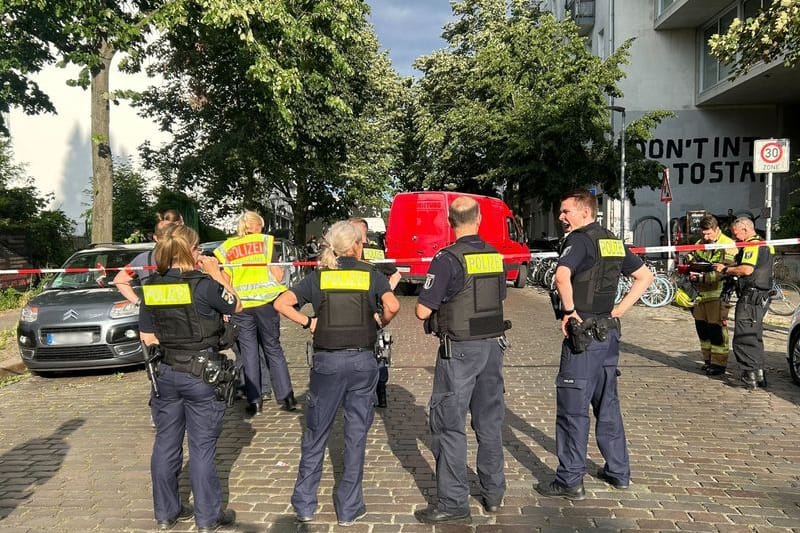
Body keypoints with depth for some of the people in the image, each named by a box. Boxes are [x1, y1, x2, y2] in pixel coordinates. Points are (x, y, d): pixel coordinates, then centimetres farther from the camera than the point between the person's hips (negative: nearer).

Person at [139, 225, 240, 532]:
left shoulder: (151, 287, 1)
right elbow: (236, 306, 0)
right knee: (202, 448, 4)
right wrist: (216, 273, 4)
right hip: (202, 375, -5)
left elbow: (147, 337, 6)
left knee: (165, 445, 15)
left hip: (165, 374, 5)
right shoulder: (202, 284, -16)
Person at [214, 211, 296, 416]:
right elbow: (278, 274, -4)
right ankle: (286, 396, 10)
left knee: (248, 352, 8)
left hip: (240, 305, 1)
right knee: (273, 348, 10)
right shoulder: (266, 241, 2)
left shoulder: (225, 248, 7)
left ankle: (254, 400, 9)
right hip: (266, 301, 0)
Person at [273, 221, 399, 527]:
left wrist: (307, 323, 2)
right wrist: (381, 323, 4)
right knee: (356, 434, 10)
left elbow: (281, 303, -7)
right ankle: (349, 509, 18)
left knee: (315, 434, 14)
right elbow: (392, 306, -15)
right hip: (363, 361, 0)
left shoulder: (318, 277, 4)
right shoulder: (371, 275, 1)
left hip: (327, 361, 1)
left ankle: (304, 504, 23)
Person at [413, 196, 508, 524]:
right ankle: (493, 493, 27)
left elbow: (423, 311, -16)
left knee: (449, 425, 2)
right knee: (490, 421, 16)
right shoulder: (495, 256, 4)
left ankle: (453, 502, 7)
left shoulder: (448, 259, -16)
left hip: (459, 349, -6)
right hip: (493, 345, 7)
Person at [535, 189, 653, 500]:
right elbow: (645, 276, 18)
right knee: (607, 404, 18)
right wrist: (619, 311, 10)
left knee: (573, 408, -1)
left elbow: (562, 276, -32)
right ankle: (618, 472, 28)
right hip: (608, 332, 9)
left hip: (582, 335, -8)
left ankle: (570, 481, 6)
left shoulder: (578, 240, -12)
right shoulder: (613, 242, 12)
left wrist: (569, 311, -18)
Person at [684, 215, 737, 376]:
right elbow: (691, 262, 21)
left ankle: (719, 363, 4)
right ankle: (708, 360, 23)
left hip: (717, 293, -7)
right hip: (700, 293, 7)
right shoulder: (699, 244, 16)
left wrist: (703, 276, -26)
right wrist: (690, 268, -4)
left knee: (717, 329, -5)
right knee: (702, 327, 11)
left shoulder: (728, 245, -7)